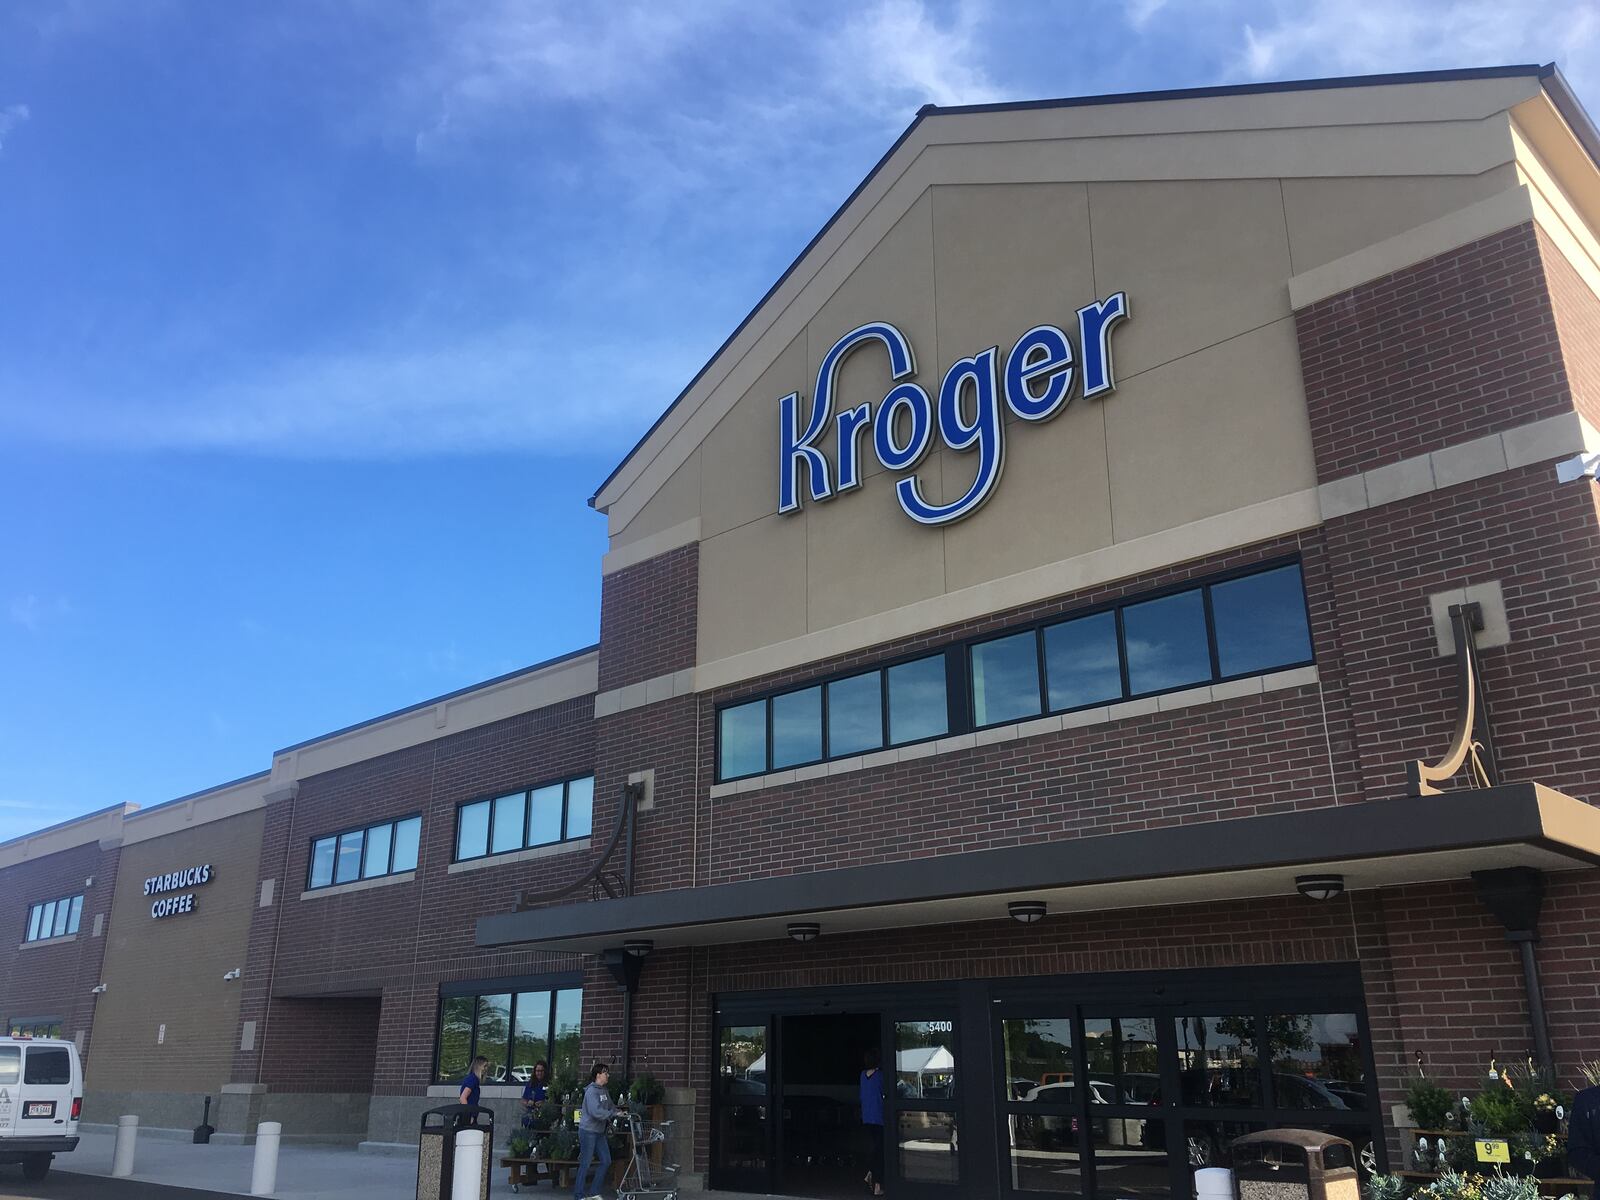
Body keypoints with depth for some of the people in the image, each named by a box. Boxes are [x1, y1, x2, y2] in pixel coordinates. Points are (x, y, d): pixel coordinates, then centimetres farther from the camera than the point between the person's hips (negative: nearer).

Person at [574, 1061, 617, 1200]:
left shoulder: (604, 1091, 9)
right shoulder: (592, 1091, -18)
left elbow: (611, 1106, 13)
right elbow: (596, 1112, -28)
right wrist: (614, 1114, -23)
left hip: (599, 1131, 9)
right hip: (588, 1131, -9)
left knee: (606, 1161, 9)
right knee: (585, 1164, 0)